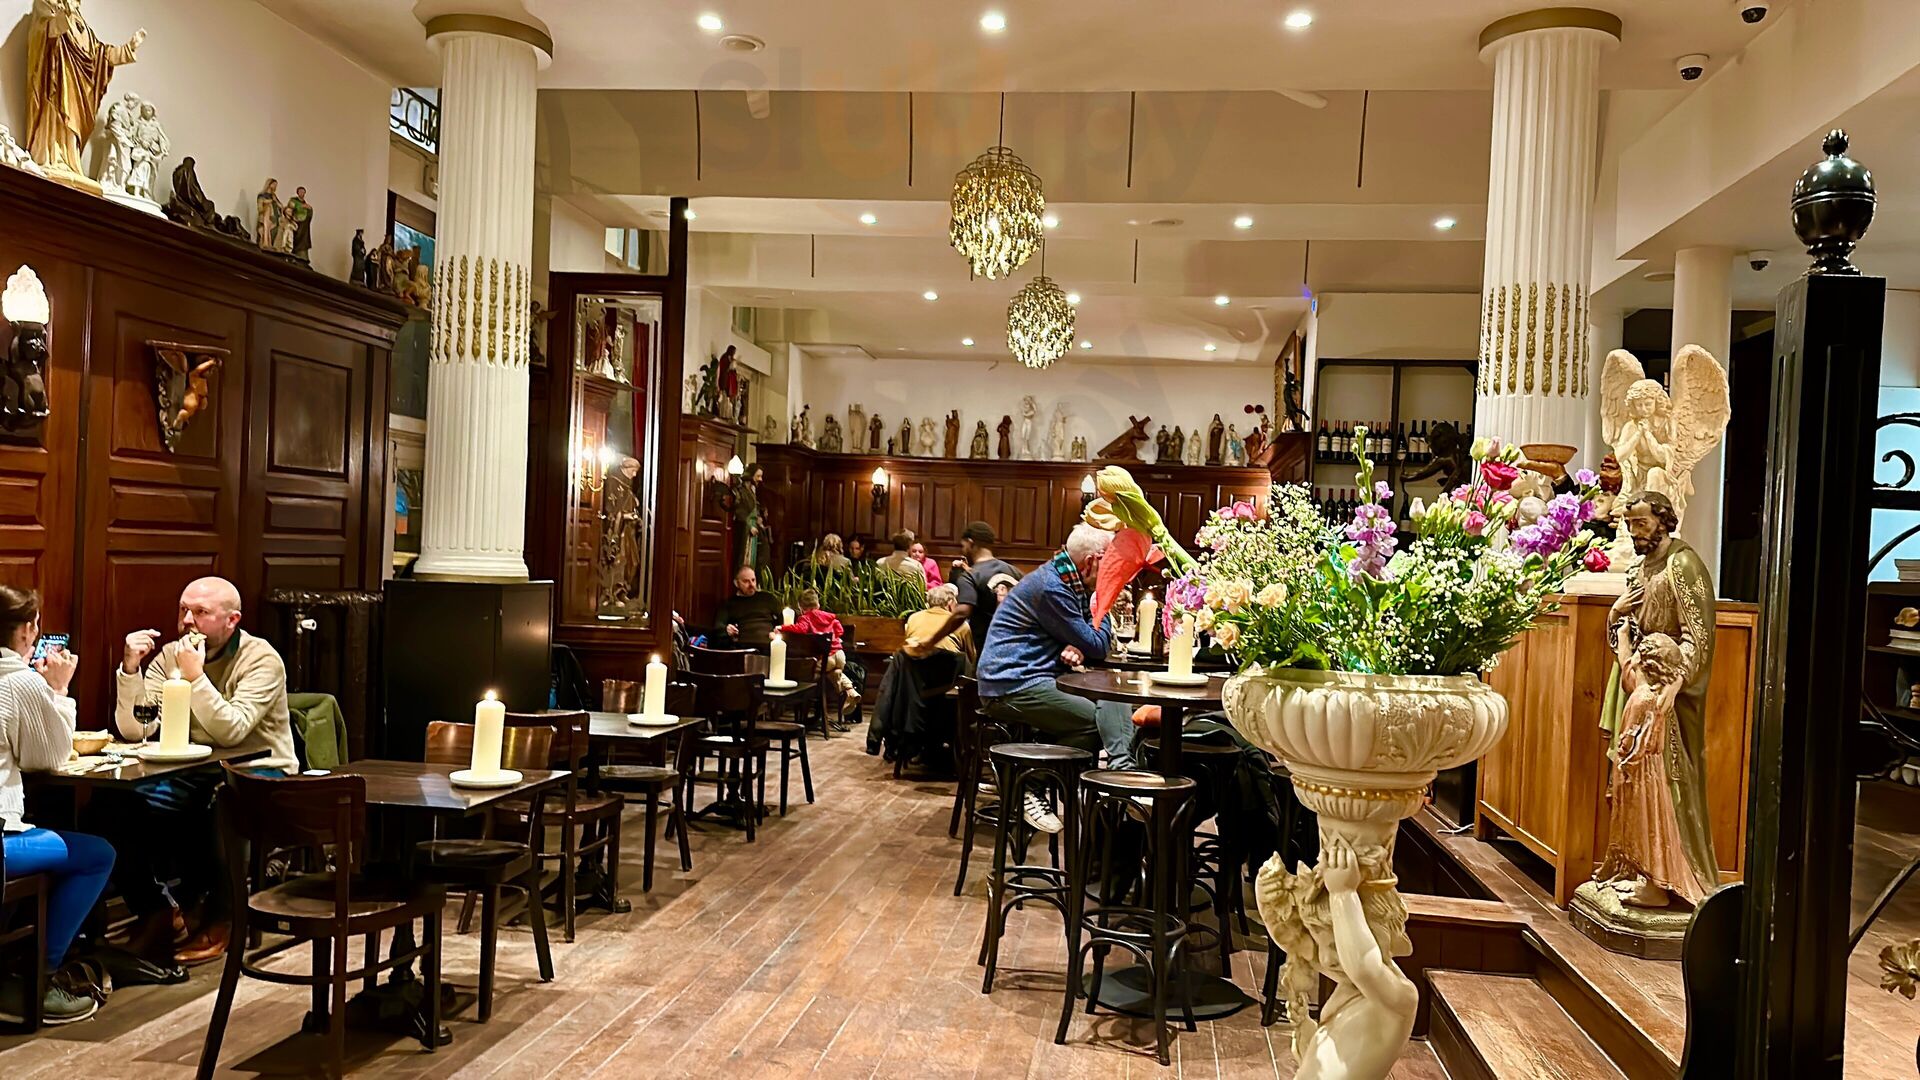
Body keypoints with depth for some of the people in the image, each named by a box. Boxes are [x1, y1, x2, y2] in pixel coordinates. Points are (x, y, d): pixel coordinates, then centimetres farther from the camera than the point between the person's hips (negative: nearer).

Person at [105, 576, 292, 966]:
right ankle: (155, 908, 1)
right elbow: (134, 731, -6)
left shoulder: (261, 659, -11)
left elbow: (232, 731, -23)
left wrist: (195, 676, -29)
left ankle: (216, 915, -11)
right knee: (115, 802, -18)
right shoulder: (170, 656, 3)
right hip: (191, 772, 5)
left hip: (256, 772, -5)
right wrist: (130, 669, -18)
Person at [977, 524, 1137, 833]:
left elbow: (1091, 640, 17)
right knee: (1095, 719, -15)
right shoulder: (1051, 588, -19)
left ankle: (1121, 767, -22)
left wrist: (1076, 648, -8)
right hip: (1012, 686, -10)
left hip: (1035, 678, 10)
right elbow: (1096, 645, -13)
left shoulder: (1067, 582, 13)